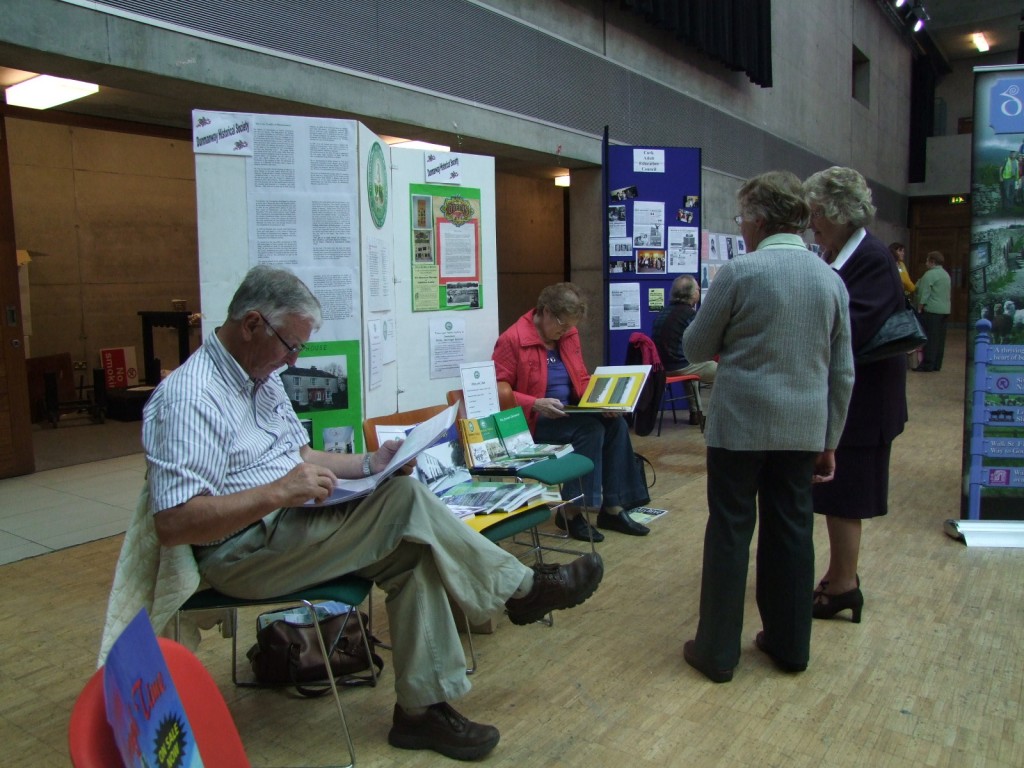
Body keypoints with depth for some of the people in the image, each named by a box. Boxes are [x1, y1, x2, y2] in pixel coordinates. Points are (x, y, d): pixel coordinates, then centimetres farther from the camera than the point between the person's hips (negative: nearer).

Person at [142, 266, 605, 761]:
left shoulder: (261, 376, 12)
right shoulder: (188, 397, -18)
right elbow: (172, 525, -25)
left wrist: (369, 464, 4)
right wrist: (278, 492, -31)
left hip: (290, 524, 9)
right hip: (242, 551, -9)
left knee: (412, 554, -13)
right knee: (405, 498, -23)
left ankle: (423, 707, -4)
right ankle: (519, 589, -7)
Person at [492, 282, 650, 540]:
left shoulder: (569, 335, 8)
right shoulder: (512, 340, -13)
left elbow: (583, 380, 16)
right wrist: (536, 404, -26)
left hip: (567, 414, 7)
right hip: (533, 421, -7)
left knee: (615, 423, -16)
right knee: (590, 428, -27)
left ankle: (613, 507, -10)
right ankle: (571, 510, -17)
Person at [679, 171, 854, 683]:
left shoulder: (739, 273, -11)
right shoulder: (831, 279, 4)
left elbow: (695, 347, -3)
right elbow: (842, 373, 7)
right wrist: (828, 440, 14)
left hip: (740, 424, -4)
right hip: (804, 429, 5)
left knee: (729, 533, 5)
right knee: (792, 533, 14)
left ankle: (717, 651, 15)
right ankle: (789, 645, 28)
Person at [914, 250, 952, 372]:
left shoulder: (930, 274, -11)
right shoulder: (946, 274, 18)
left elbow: (924, 294, -15)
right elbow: (945, 293, 21)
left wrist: (919, 308, -10)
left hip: (932, 310, -9)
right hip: (945, 310, 9)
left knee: (930, 338, -7)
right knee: (940, 338, 9)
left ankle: (927, 365, -7)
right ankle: (937, 364, 12)